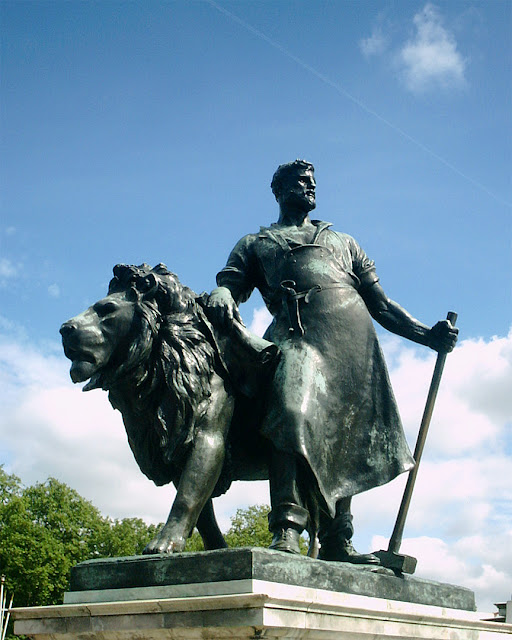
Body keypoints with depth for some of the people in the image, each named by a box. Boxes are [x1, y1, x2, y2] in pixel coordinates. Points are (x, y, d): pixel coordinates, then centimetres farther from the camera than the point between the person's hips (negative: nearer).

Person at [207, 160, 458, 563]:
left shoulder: (344, 241, 34)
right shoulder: (254, 244, 28)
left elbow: (381, 304, 27)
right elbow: (230, 284, 11)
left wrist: (428, 335, 14)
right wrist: (221, 296, -15)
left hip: (355, 340, 3)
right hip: (298, 334, -3)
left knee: (346, 435, -6)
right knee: (293, 415, -28)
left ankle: (336, 543, -1)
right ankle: (287, 530, -30)